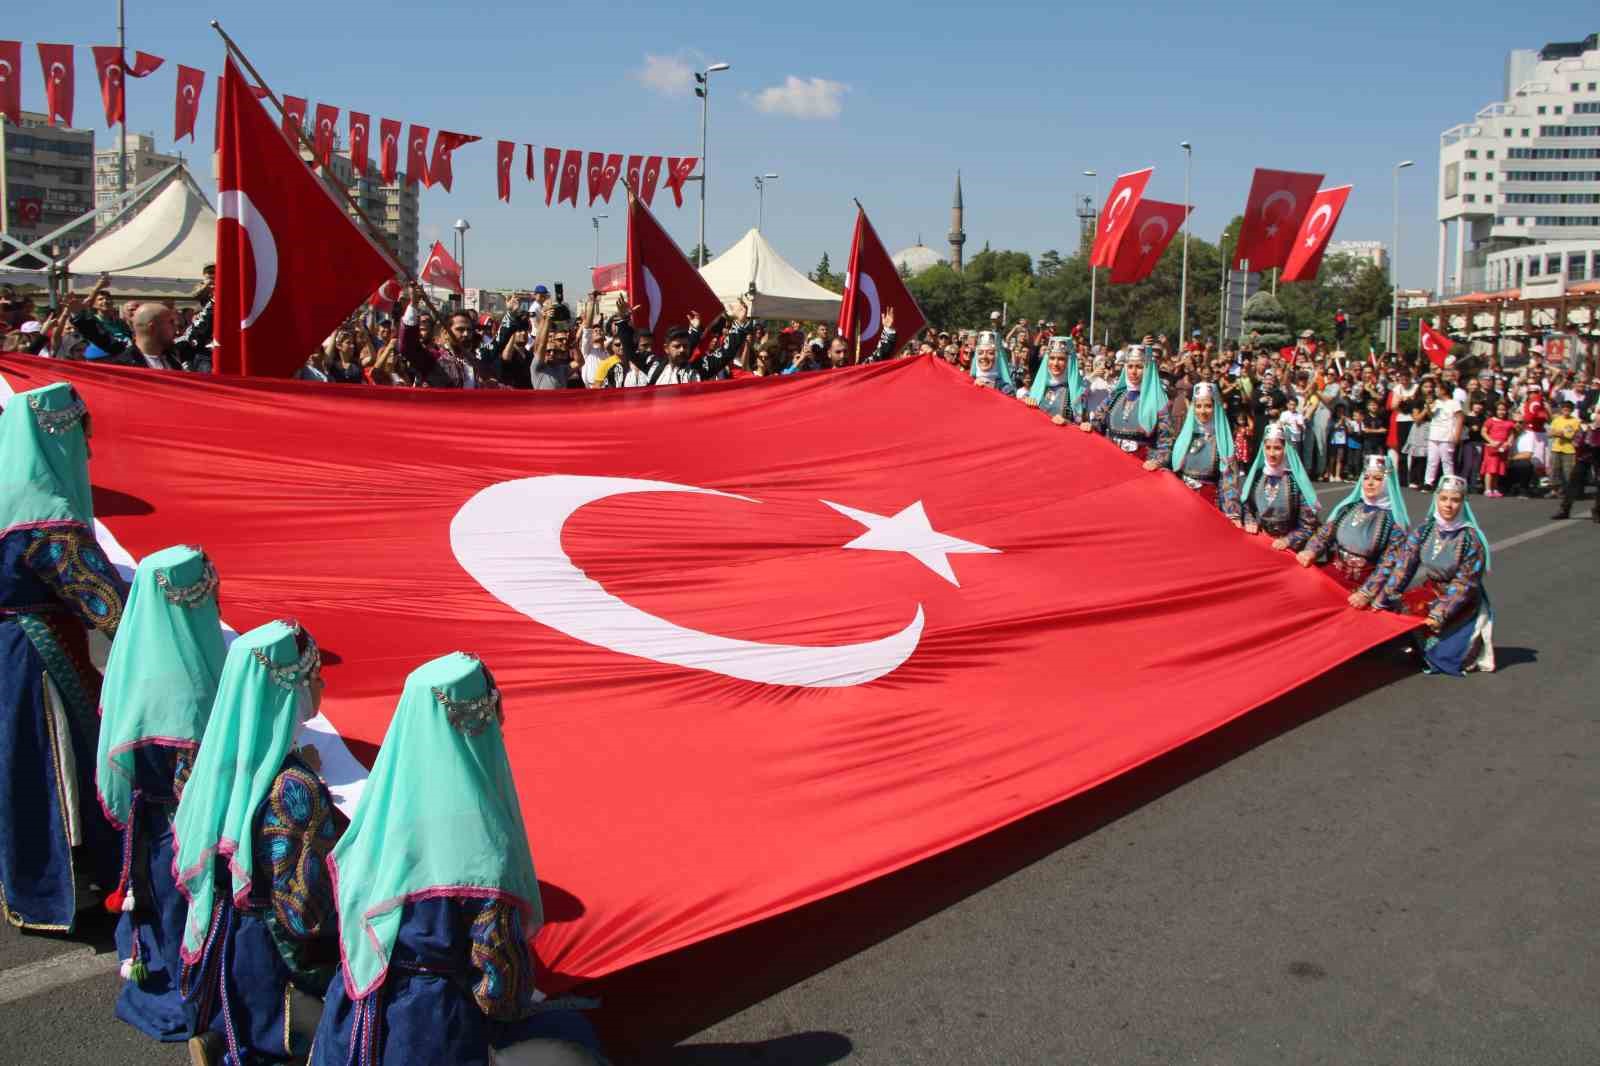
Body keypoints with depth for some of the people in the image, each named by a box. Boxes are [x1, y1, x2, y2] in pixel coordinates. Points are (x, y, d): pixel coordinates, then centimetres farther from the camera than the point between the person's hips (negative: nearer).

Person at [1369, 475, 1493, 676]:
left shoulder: (1470, 539, -17)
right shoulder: (1425, 530, -5)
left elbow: (1464, 584, -18)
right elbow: (1403, 566, -9)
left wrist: (1440, 614, -25)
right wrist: (1381, 601, -15)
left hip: (1462, 602, -5)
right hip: (1430, 591, 5)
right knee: (1396, 609, -15)